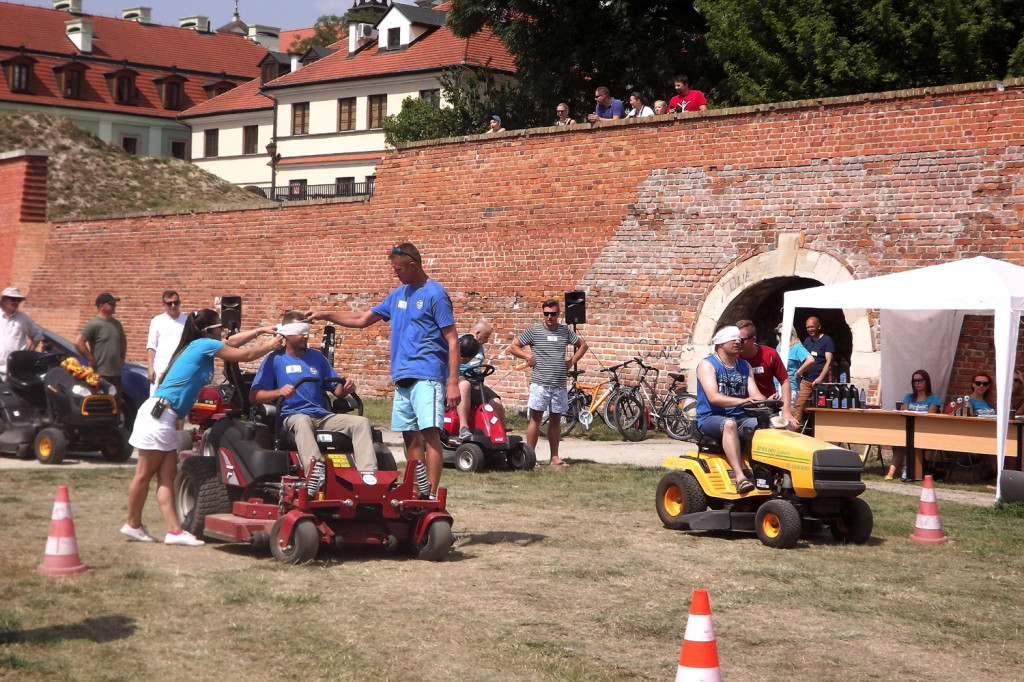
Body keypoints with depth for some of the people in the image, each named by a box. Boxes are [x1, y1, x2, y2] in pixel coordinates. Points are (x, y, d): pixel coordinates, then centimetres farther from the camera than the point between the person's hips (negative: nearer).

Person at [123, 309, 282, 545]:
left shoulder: (198, 346, 18)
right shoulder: (205, 345, -8)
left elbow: (231, 342, 33)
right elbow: (246, 355, -2)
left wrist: (260, 330, 34)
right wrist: (271, 346, 14)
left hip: (167, 417, 10)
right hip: (159, 412, -10)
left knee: (167, 475, 5)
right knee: (145, 473, 1)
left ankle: (173, 531, 3)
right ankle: (133, 524, 12)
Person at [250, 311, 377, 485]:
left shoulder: (317, 357, 22)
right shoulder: (274, 360, 8)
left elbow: (336, 388, 20)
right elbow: (254, 396, -1)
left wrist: (346, 389, -5)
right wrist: (279, 392, -20)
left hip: (323, 416, 5)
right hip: (291, 416, -5)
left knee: (361, 422, -18)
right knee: (303, 421, -40)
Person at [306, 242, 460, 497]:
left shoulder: (435, 294, -5)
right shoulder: (398, 294, 18)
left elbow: (452, 340, -9)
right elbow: (363, 320, 27)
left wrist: (453, 383, -16)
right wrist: (325, 315, 18)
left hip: (427, 376, -8)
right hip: (402, 376, 8)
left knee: (429, 431, -16)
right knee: (410, 436, 7)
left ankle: (431, 494, -18)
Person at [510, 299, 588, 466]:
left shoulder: (565, 331, 10)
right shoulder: (533, 330, 1)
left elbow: (582, 345, 23)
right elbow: (513, 348, 6)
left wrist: (572, 361, 11)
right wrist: (528, 356, -8)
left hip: (559, 385, 4)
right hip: (539, 383, -3)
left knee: (556, 420, 8)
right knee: (536, 418, -5)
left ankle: (554, 457, 15)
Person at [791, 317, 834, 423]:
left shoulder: (827, 340, 0)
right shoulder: (807, 340, 18)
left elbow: (828, 362, -8)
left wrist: (820, 378, -18)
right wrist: (800, 371, 6)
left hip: (820, 381, -5)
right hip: (806, 380, 5)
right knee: (799, 405, -6)